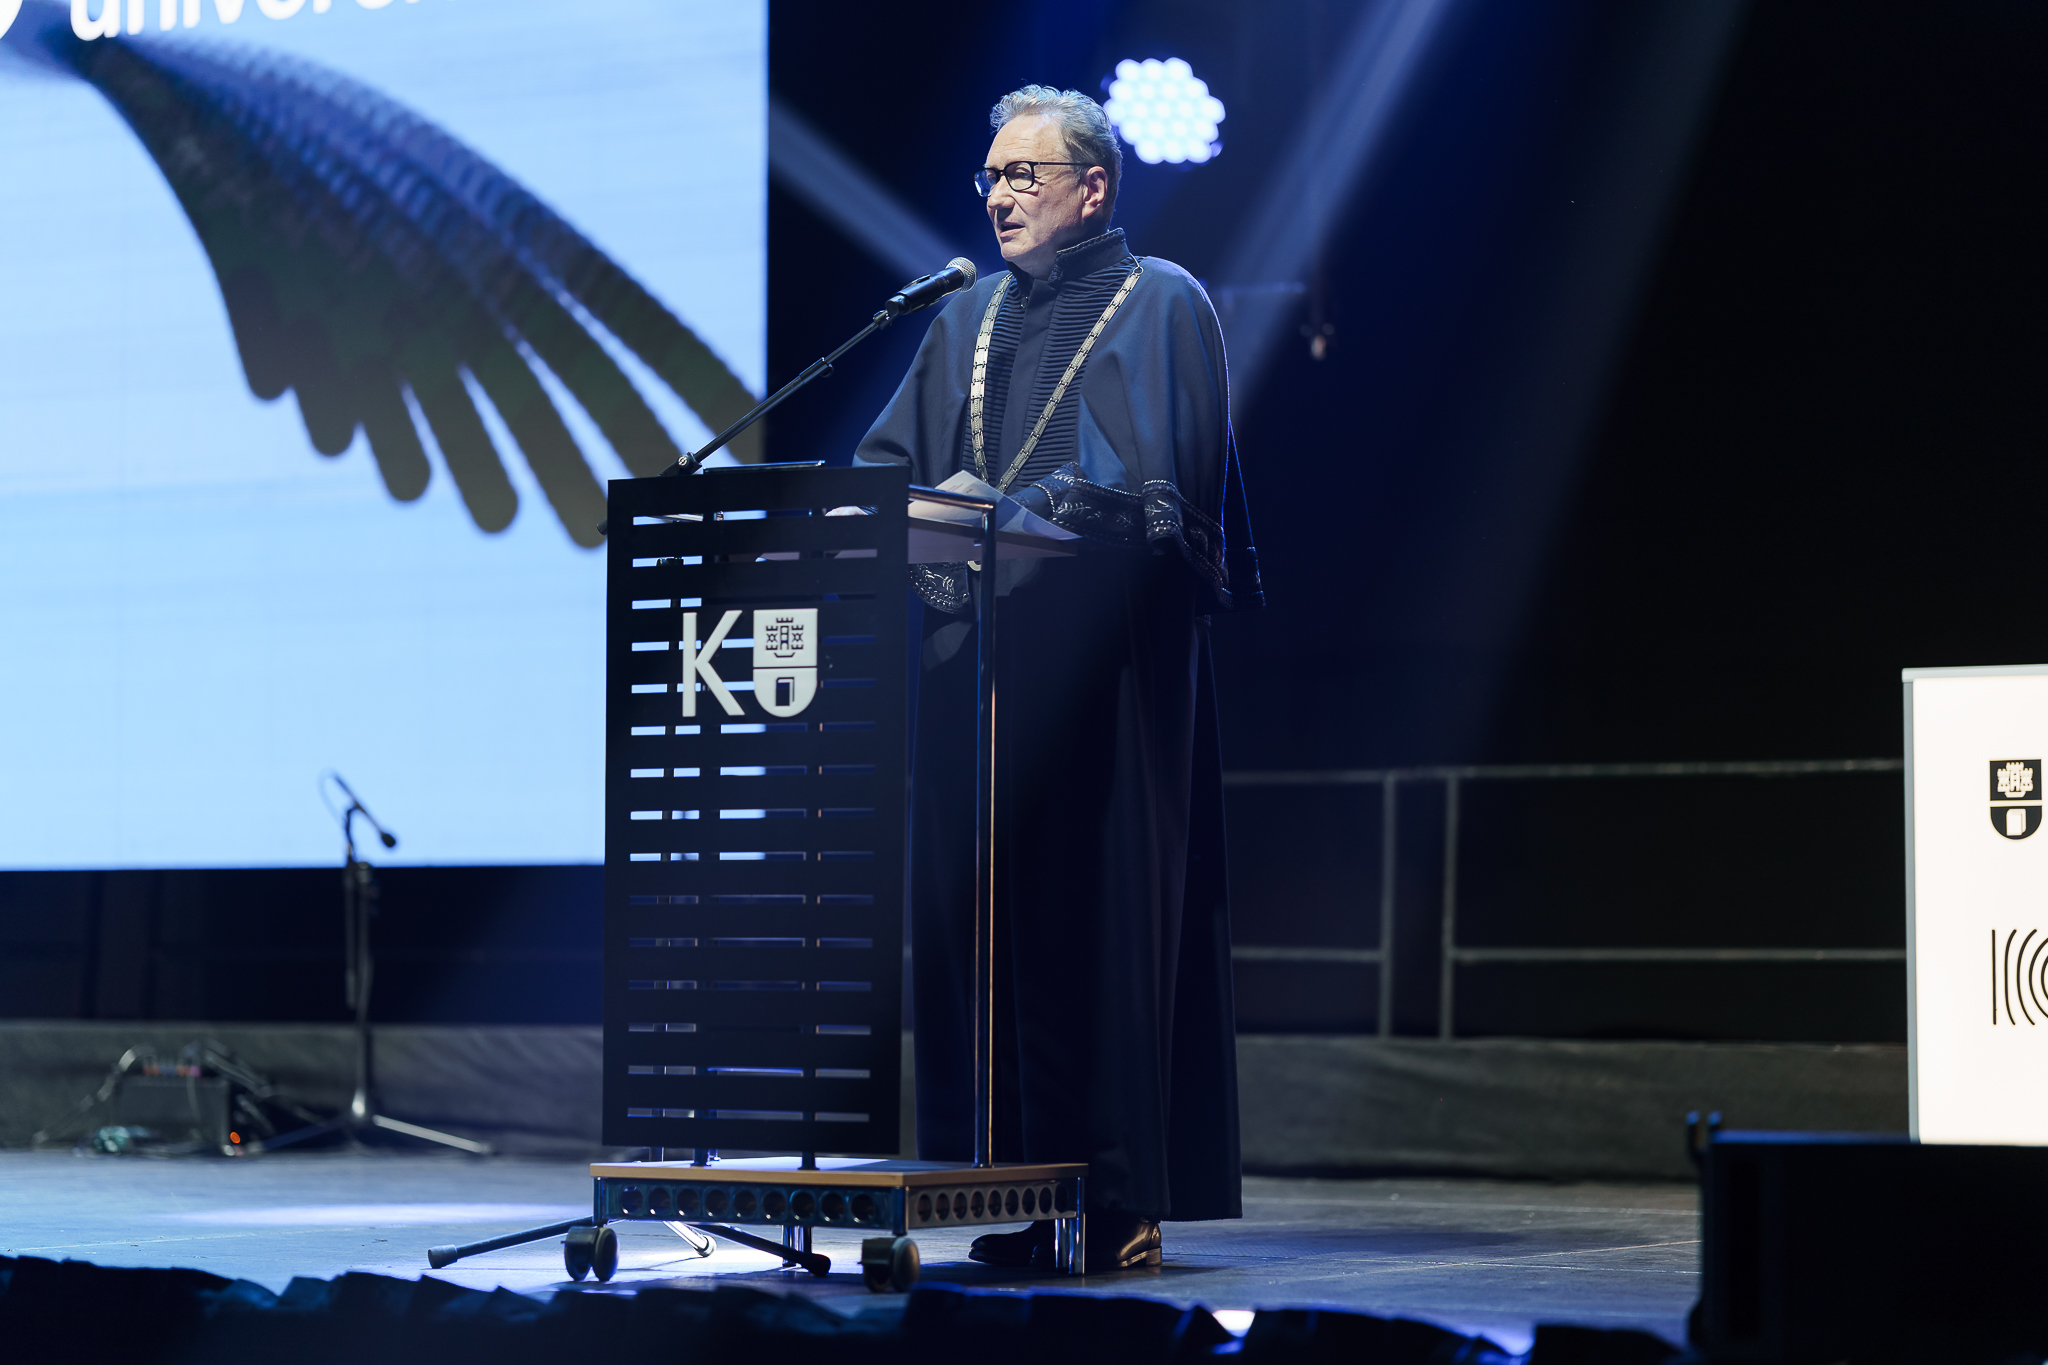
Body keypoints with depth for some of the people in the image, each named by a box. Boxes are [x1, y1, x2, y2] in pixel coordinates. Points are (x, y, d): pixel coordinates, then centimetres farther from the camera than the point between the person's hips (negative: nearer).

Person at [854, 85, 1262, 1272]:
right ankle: (1020, 1190, 4)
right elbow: (889, 463, 16)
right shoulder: (971, 319, 20)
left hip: (1106, 665, -6)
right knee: (976, 901, 1)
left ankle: (1120, 1196, -5)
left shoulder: (1162, 307, 1)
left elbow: (1162, 485, -10)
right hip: (976, 657, 6)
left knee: (1099, 902, -8)